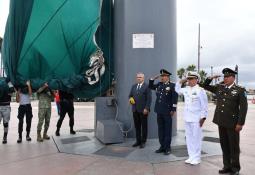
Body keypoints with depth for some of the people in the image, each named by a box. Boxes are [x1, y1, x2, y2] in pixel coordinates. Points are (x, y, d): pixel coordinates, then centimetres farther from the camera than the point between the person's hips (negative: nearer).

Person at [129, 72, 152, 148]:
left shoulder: (147, 86, -4)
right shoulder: (133, 86, 14)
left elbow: (149, 99, -9)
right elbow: (130, 95, 19)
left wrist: (146, 108, -15)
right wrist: (130, 99, -3)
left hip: (143, 110, -5)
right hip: (135, 110, 5)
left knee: (144, 126, 6)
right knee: (137, 126, 9)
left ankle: (143, 142, 16)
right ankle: (138, 141, 20)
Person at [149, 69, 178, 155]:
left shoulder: (172, 86, -6)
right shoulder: (159, 85, 11)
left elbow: (175, 98, -10)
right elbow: (150, 86, 23)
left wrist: (173, 110, -14)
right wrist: (153, 78, 8)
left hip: (167, 111, -6)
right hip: (159, 111, 6)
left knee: (167, 130, 4)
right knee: (160, 129, 11)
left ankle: (167, 148, 14)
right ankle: (162, 146, 22)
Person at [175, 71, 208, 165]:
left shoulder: (200, 90, -10)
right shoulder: (186, 89, 8)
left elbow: (204, 106, -11)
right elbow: (177, 89, 25)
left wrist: (203, 118, -13)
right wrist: (182, 81, 10)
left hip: (196, 119, -7)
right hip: (187, 118, 7)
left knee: (196, 138, 1)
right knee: (189, 138, 12)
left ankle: (196, 158, 13)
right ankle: (191, 156, 24)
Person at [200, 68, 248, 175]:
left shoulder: (240, 90, -6)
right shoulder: (219, 87, 7)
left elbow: (243, 107, -9)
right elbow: (205, 86, 18)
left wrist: (240, 123, -14)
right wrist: (211, 78, 0)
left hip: (232, 123, -5)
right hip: (221, 122, 5)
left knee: (234, 146, 7)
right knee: (224, 145, 12)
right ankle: (227, 166, 25)